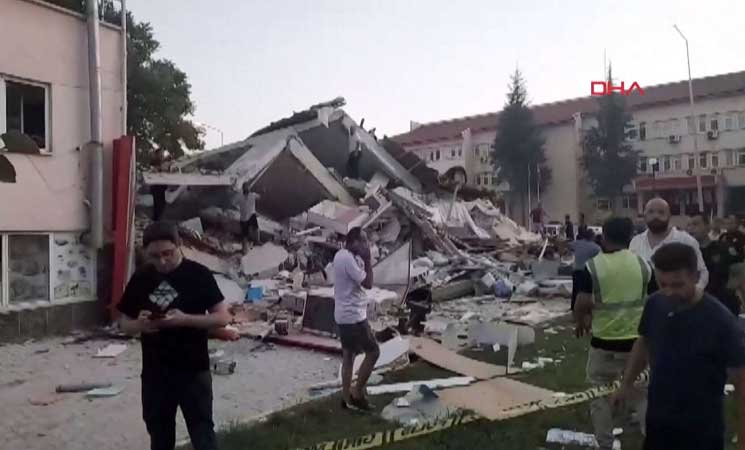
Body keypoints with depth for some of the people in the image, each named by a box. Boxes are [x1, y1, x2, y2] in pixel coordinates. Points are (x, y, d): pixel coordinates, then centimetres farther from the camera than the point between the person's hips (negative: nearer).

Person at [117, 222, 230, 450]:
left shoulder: (199, 275, -9)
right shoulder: (140, 279, 2)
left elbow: (223, 317, -10)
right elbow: (124, 323, 9)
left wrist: (186, 319, -25)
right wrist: (139, 324, -15)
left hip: (194, 371, -4)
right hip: (154, 372, 4)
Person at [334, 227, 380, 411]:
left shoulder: (341, 255, 10)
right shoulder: (348, 258, -22)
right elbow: (367, 283, -19)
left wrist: (362, 260, 6)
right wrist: (367, 259, -15)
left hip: (344, 314, 10)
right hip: (353, 315, -10)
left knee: (348, 356, 15)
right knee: (373, 352, 0)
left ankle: (347, 398, 22)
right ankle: (357, 393, 7)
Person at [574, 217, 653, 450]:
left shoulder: (592, 266, -11)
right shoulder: (642, 264, -3)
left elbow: (582, 306, -17)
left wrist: (581, 323, 4)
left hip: (604, 343, -2)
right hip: (637, 341, 3)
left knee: (600, 396, 13)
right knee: (643, 394, 16)